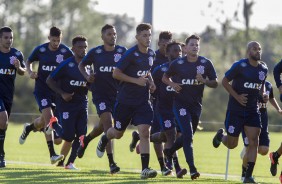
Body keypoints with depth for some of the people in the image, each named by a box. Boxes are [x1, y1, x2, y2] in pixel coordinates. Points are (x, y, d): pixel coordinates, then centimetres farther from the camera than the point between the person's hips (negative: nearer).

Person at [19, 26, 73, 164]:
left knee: (44, 122, 10)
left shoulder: (66, 51, -6)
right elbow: (29, 62, 12)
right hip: (42, 89, -2)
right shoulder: (40, 50, -5)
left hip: (58, 90, 2)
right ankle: (52, 154, -17)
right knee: (49, 117, -17)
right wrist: (30, 72, -8)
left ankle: (28, 128, 46)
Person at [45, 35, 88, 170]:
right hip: (67, 103, -5)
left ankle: (70, 163, 9)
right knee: (68, 136, -6)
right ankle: (53, 124, 24)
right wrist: (62, 94, -16)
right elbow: (49, 80, -7)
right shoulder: (66, 64, -11)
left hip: (82, 103, 5)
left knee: (81, 135, -3)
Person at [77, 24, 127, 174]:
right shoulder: (95, 52, -1)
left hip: (117, 93, 3)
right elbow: (81, 65, 13)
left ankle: (86, 140, 48)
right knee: (108, 123, -16)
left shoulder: (122, 51, 0)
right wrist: (87, 76, -7)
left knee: (104, 125, 14)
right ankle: (111, 162, -15)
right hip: (100, 93, -3)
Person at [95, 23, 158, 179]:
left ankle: (145, 169, -14)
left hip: (143, 101, 4)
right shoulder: (131, 54, -15)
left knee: (145, 131, -13)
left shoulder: (151, 54, 6)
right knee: (118, 133, 12)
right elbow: (116, 73, -16)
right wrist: (136, 80, -22)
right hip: (125, 100, -4)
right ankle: (104, 140, 49)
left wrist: (150, 82, 6)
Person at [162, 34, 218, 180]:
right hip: (181, 103, -3)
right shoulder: (178, 63, -3)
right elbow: (165, 77, 12)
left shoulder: (206, 63, -1)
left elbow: (215, 83, 3)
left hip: (196, 104, 4)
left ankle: (170, 152, 41)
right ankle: (192, 168, -19)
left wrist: (203, 81, -17)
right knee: (187, 135, -16)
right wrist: (172, 84, -9)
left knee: (188, 136, 14)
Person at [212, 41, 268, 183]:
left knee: (253, 142, -8)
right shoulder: (240, 66, -13)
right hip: (236, 110, -4)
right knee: (232, 144, 5)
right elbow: (225, 81, -7)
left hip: (253, 110, 4)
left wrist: (263, 94, 1)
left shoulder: (263, 69, 6)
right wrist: (237, 96, -16)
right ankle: (221, 135, 42)